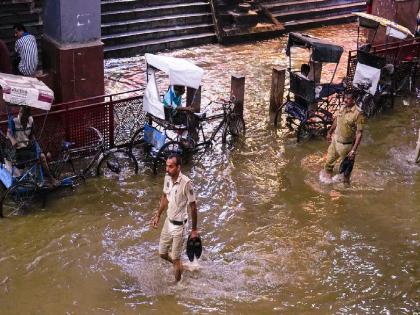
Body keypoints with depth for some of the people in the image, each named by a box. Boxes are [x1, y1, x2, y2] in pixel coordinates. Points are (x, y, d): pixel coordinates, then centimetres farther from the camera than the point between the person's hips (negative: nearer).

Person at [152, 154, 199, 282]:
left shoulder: (186, 183, -27)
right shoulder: (167, 178, -5)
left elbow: (193, 207, -18)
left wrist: (194, 229, -11)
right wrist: (158, 215, 13)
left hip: (178, 224, -7)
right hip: (168, 221, 7)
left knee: (175, 259, 6)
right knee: (162, 253, 19)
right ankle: (180, 266, 46)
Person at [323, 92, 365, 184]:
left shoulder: (358, 113, -24)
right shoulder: (342, 108, -3)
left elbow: (359, 133, -23)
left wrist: (354, 150, -25)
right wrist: (330, 132, 27)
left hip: (346, 145, -7)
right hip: (335, 141, 7)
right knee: (328, 163, 21)